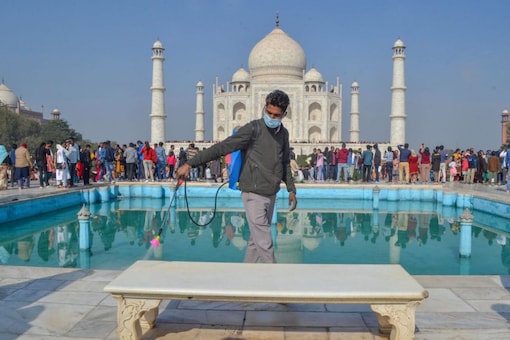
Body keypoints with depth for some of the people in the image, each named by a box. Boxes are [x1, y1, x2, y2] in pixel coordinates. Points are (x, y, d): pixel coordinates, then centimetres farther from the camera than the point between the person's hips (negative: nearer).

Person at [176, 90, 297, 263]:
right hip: (254, 193, -7)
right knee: (265, 244, -6)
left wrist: (291, 190, 22)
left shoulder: (283, 133, 10)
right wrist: (190, 163, -19)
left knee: (256, 240, 13)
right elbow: (221, 147, -15)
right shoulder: (253, 129, -11)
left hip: (271, 195, 7)